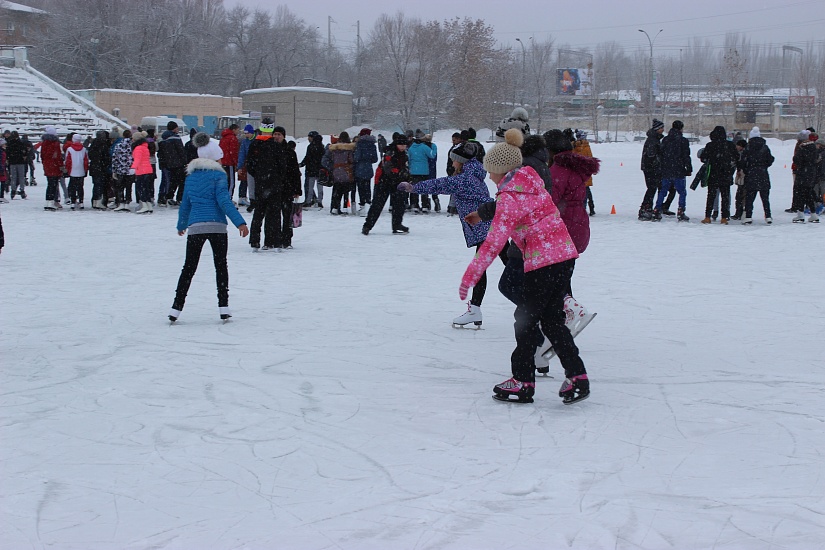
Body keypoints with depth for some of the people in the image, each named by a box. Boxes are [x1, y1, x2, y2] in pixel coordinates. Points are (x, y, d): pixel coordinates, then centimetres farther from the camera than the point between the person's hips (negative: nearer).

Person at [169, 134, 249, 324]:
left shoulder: (191, 176, 13)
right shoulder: (218, 174, -2)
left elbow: (185, 204, 20)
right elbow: (224, 200, -13)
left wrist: (181, 225, 34)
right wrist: (239, 222, -17)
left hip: (195, 227, 3)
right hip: (217, 226, -3)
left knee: (189, 268, 8)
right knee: (221, 266, 9)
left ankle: (176, 308, 2)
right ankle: (223, 308, 4)